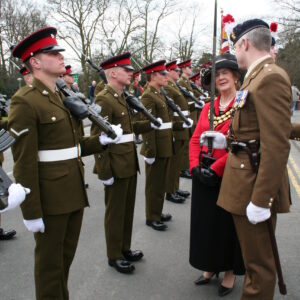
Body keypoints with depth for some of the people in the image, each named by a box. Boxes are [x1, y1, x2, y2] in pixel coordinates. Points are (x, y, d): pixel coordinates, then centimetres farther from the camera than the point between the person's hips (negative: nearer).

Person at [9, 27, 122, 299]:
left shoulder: (62, 97, 12)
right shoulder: (25, 101, -15)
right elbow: (24, 163, -18)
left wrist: (102, 140, -1)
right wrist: (31, 211, -17)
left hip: (74, 193, 8)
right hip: (50, 197, -8)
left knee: (66, 257, 22)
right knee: (50, 262, 10)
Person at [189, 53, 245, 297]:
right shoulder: (208, 107, 10)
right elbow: (195, 140, 6)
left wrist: (216, 169, -20)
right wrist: (195, 166, -9)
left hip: (228, 175, -5)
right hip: (204, 175, 6)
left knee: (228, 223, 9)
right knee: (206, 221, 15)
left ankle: (230, 272, 29)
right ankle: (211, 266, 36)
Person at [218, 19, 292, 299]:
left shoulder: (270, 77, -19)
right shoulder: (257, 76, 11)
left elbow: (277, 146, -25)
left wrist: (260, 200, -24)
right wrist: (228, 139, 19)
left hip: (256, 185, -10)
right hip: (246, 179, 10)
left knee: (258, 261, 7)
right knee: (253, 255, 24)